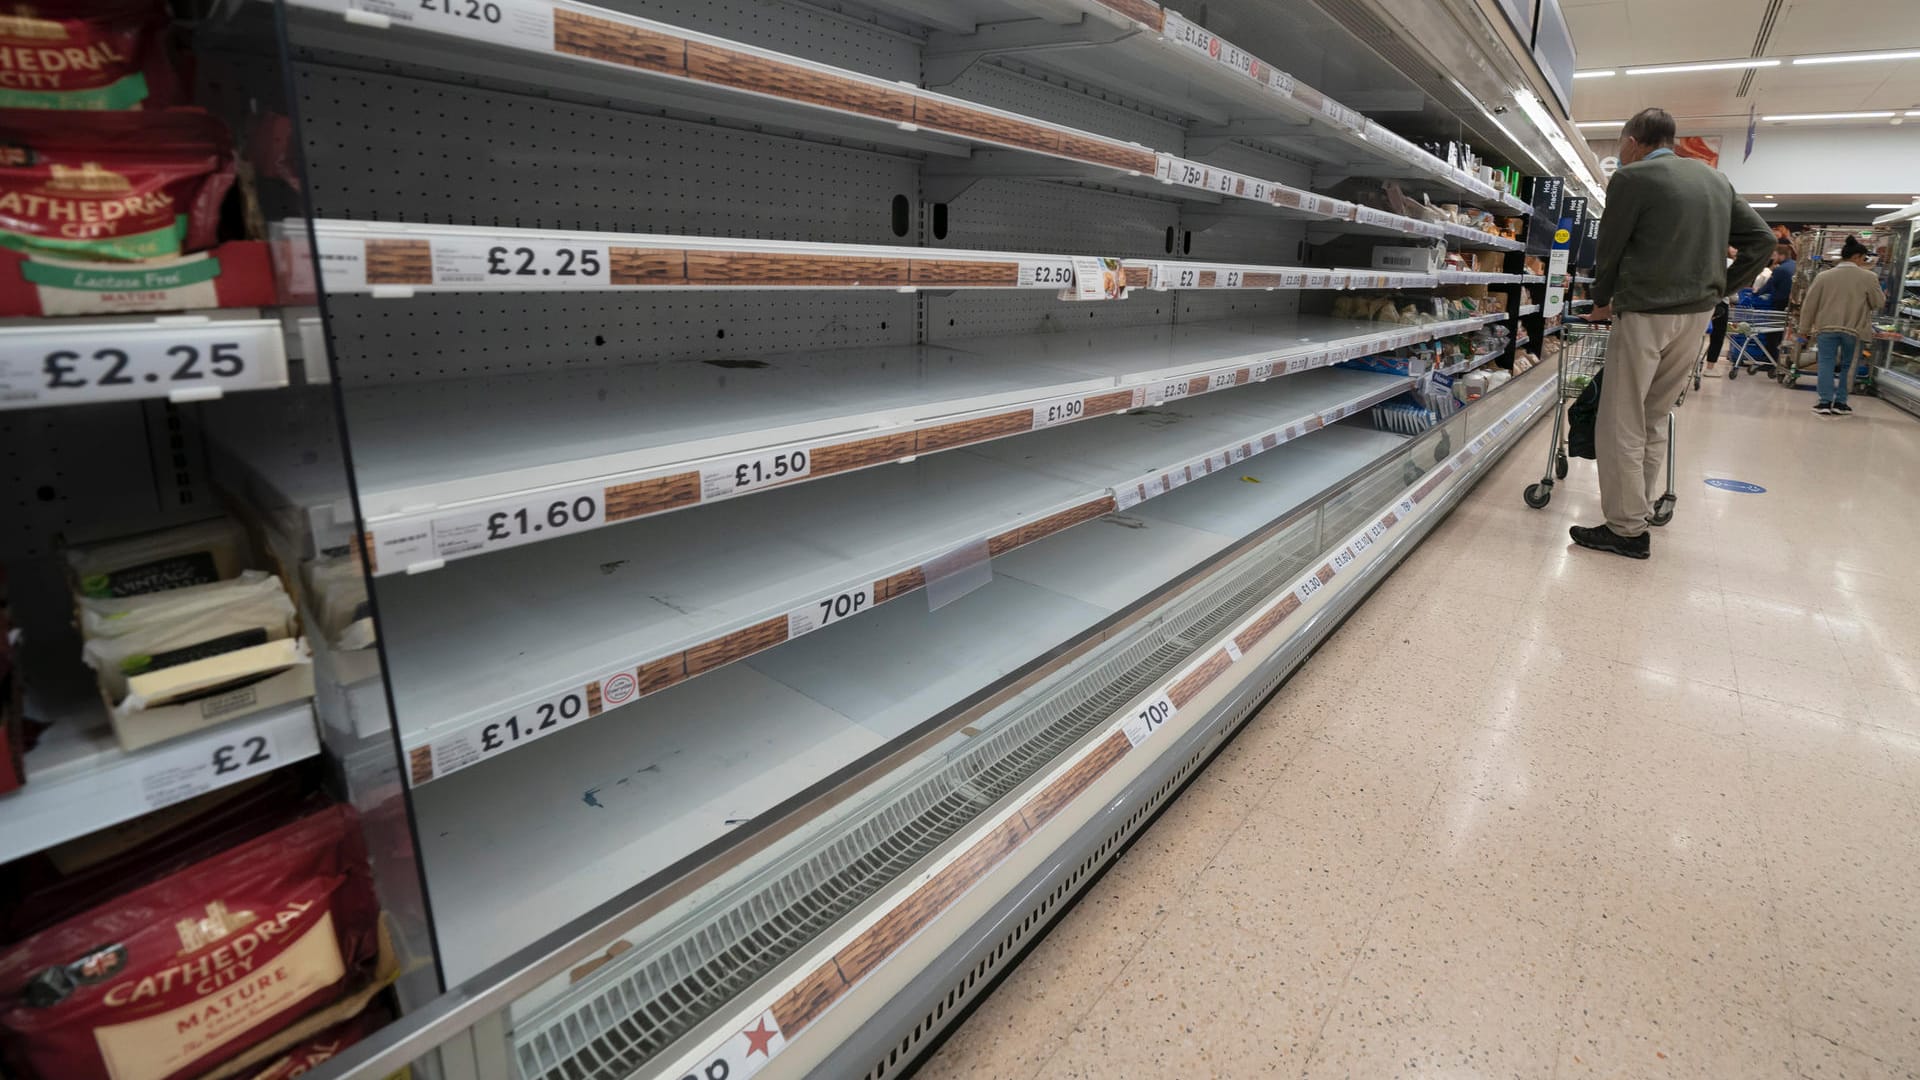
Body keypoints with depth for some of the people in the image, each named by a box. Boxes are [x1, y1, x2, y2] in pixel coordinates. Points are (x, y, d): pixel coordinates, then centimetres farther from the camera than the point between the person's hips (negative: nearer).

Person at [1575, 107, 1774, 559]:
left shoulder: (1631, 178, -7)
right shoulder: (1716, 180, 14)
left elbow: (1610, 247, -3)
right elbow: (1762, 238, 14)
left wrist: (1601, 301, 11)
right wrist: (1720, 285, 19)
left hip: (1645, 313, -7)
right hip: (1698, 314, 7)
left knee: (1622, 423, -3)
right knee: (1654, 418, 16)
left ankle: (1627, 530, -2)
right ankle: (1639, 508, 21)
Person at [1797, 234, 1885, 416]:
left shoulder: (1824, 276, 3)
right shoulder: (1868, 277, -3)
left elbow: (1809, 303, 3)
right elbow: (1878, 302, 5)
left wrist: (1806, 326, 12)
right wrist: (1884, 296, 28)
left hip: (1826, 327, 1)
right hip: (1853, 329, 0)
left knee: (1827, 363, 3)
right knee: (1847, 365, 11)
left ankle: (1825, 402, -5)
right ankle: (1840, 402, 10)